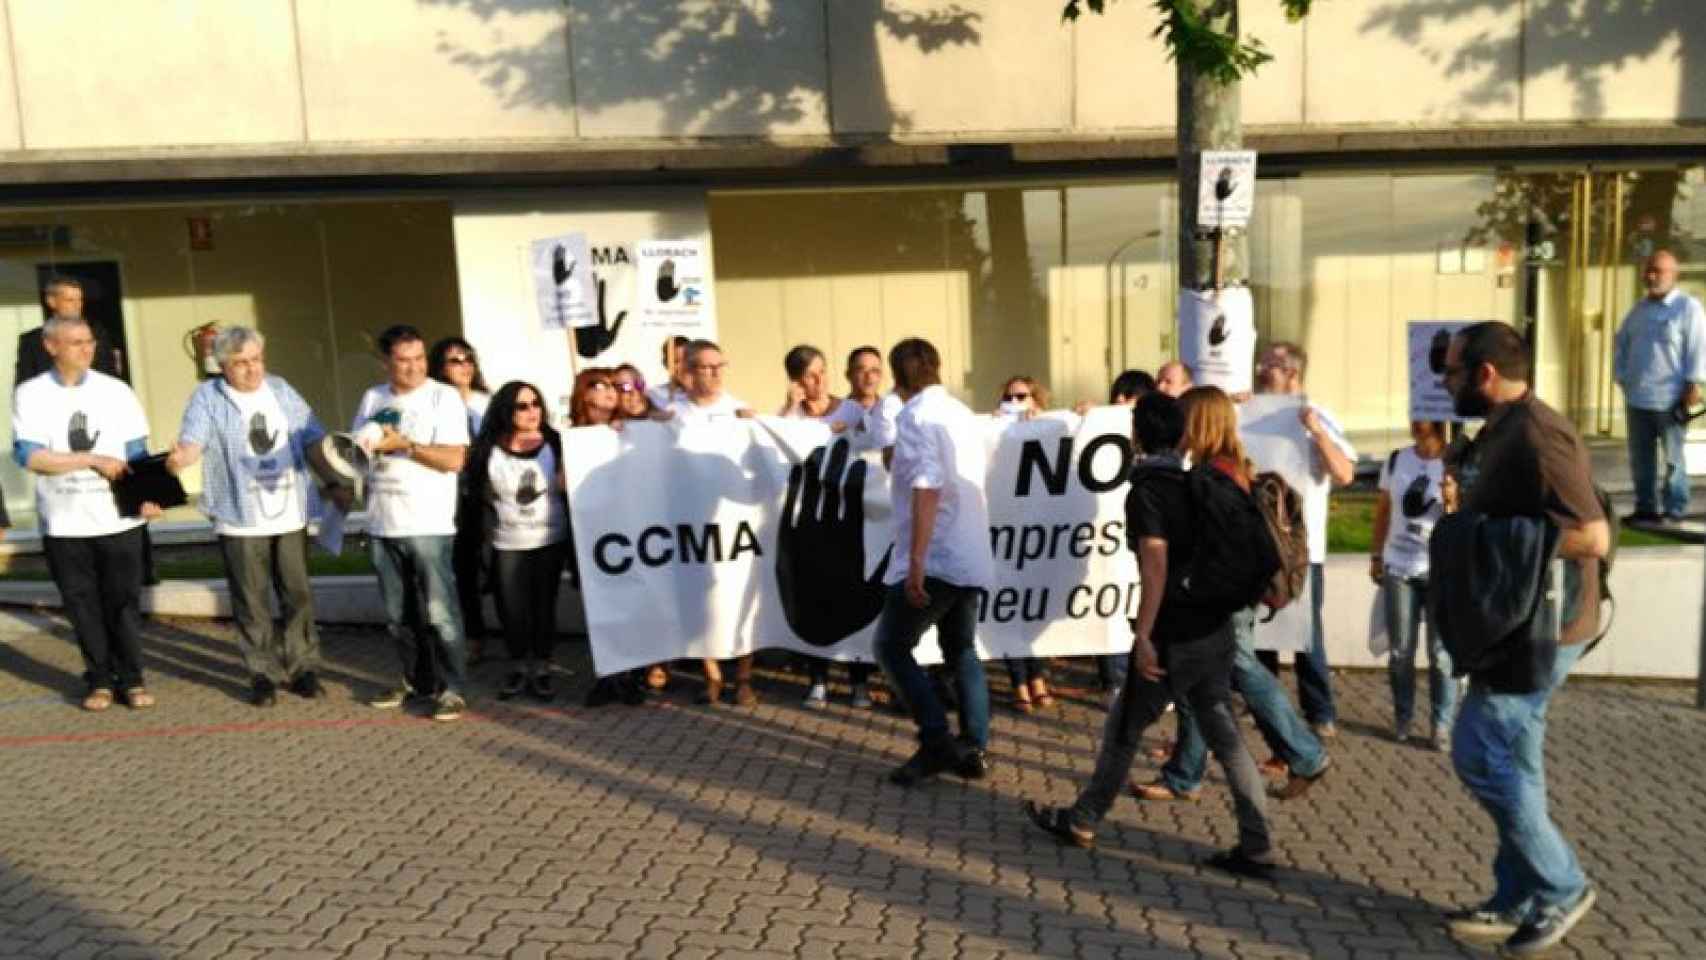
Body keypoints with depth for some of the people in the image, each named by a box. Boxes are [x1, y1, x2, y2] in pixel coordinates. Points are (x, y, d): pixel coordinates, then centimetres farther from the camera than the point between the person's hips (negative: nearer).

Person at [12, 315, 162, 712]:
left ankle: (131, 680, 16)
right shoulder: (30, 394, -1)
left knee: (124, 602, 5)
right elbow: (30, 457, -10)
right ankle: (99, 680, 21)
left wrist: (146, 496, -15)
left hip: (117, 519, 0)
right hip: (64, 524, 0)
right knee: (83, 606, 9)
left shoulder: (116, 391, 1)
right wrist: (94, 459, -18)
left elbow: (137, 454, 1)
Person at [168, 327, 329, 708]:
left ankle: (302, 667, 21)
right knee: (252, 603, 3)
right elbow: (193, 441, -16)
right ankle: (263, 674, 17)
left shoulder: (282, 390, 10)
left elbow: (313, 439, 13)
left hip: (290, 517, 3)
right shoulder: (207, 397, -2)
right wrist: (179, 458, -38)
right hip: (239, 520, -3)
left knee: (298, 595, 8)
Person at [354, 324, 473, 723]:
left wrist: (403, 444, -17)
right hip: (382, 525, 6)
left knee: (438, 612, -3)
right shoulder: (372, 398, 11)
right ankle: (414, 680, 28)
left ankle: (451, 688, 5)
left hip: (428, 525, -5)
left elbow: (454, 459, -14)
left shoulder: (444, 397, -6)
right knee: (398, 614, 14)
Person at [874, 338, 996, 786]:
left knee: (891, 647, 2)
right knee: (962, 651, 16)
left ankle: (937, 743, 0)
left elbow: (928, 487, -22)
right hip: (971, 557, 9)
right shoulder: (963, 413, 14)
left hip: (935, 559, -8)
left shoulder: (915, 415, -11)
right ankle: (974, 749, 16)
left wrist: (915, 561, -23)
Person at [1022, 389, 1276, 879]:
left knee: (1123, 728, 9)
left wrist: (1143, 636, -18)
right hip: (1216, 629, 6)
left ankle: (1082, 821, 25)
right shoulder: (1205, 480, 6)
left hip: (1174, 636, -6)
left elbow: (1156, 569, -20)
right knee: (1224, 733, 11)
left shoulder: (1148, 488, -14)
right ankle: (1256, 847, 12)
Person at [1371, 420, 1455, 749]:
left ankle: (1440, 724, 15)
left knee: (1441, 653, 3)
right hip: (1398, 568, 3)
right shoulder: (1396, 460, 2)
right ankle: (1402, 718, 23)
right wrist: (1376, 556, 12)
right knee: (1401, 652, 8)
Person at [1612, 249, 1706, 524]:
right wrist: (1621, 376, 7)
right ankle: (1645, 508, 19)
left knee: (1672, 459, 3)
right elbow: (1621, 343, 17)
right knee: (1640, 459, 10)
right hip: (1636, 397, 6)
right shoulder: (1638, 307, 14)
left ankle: (1674, 511, 9)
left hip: (1670, 399, -6)